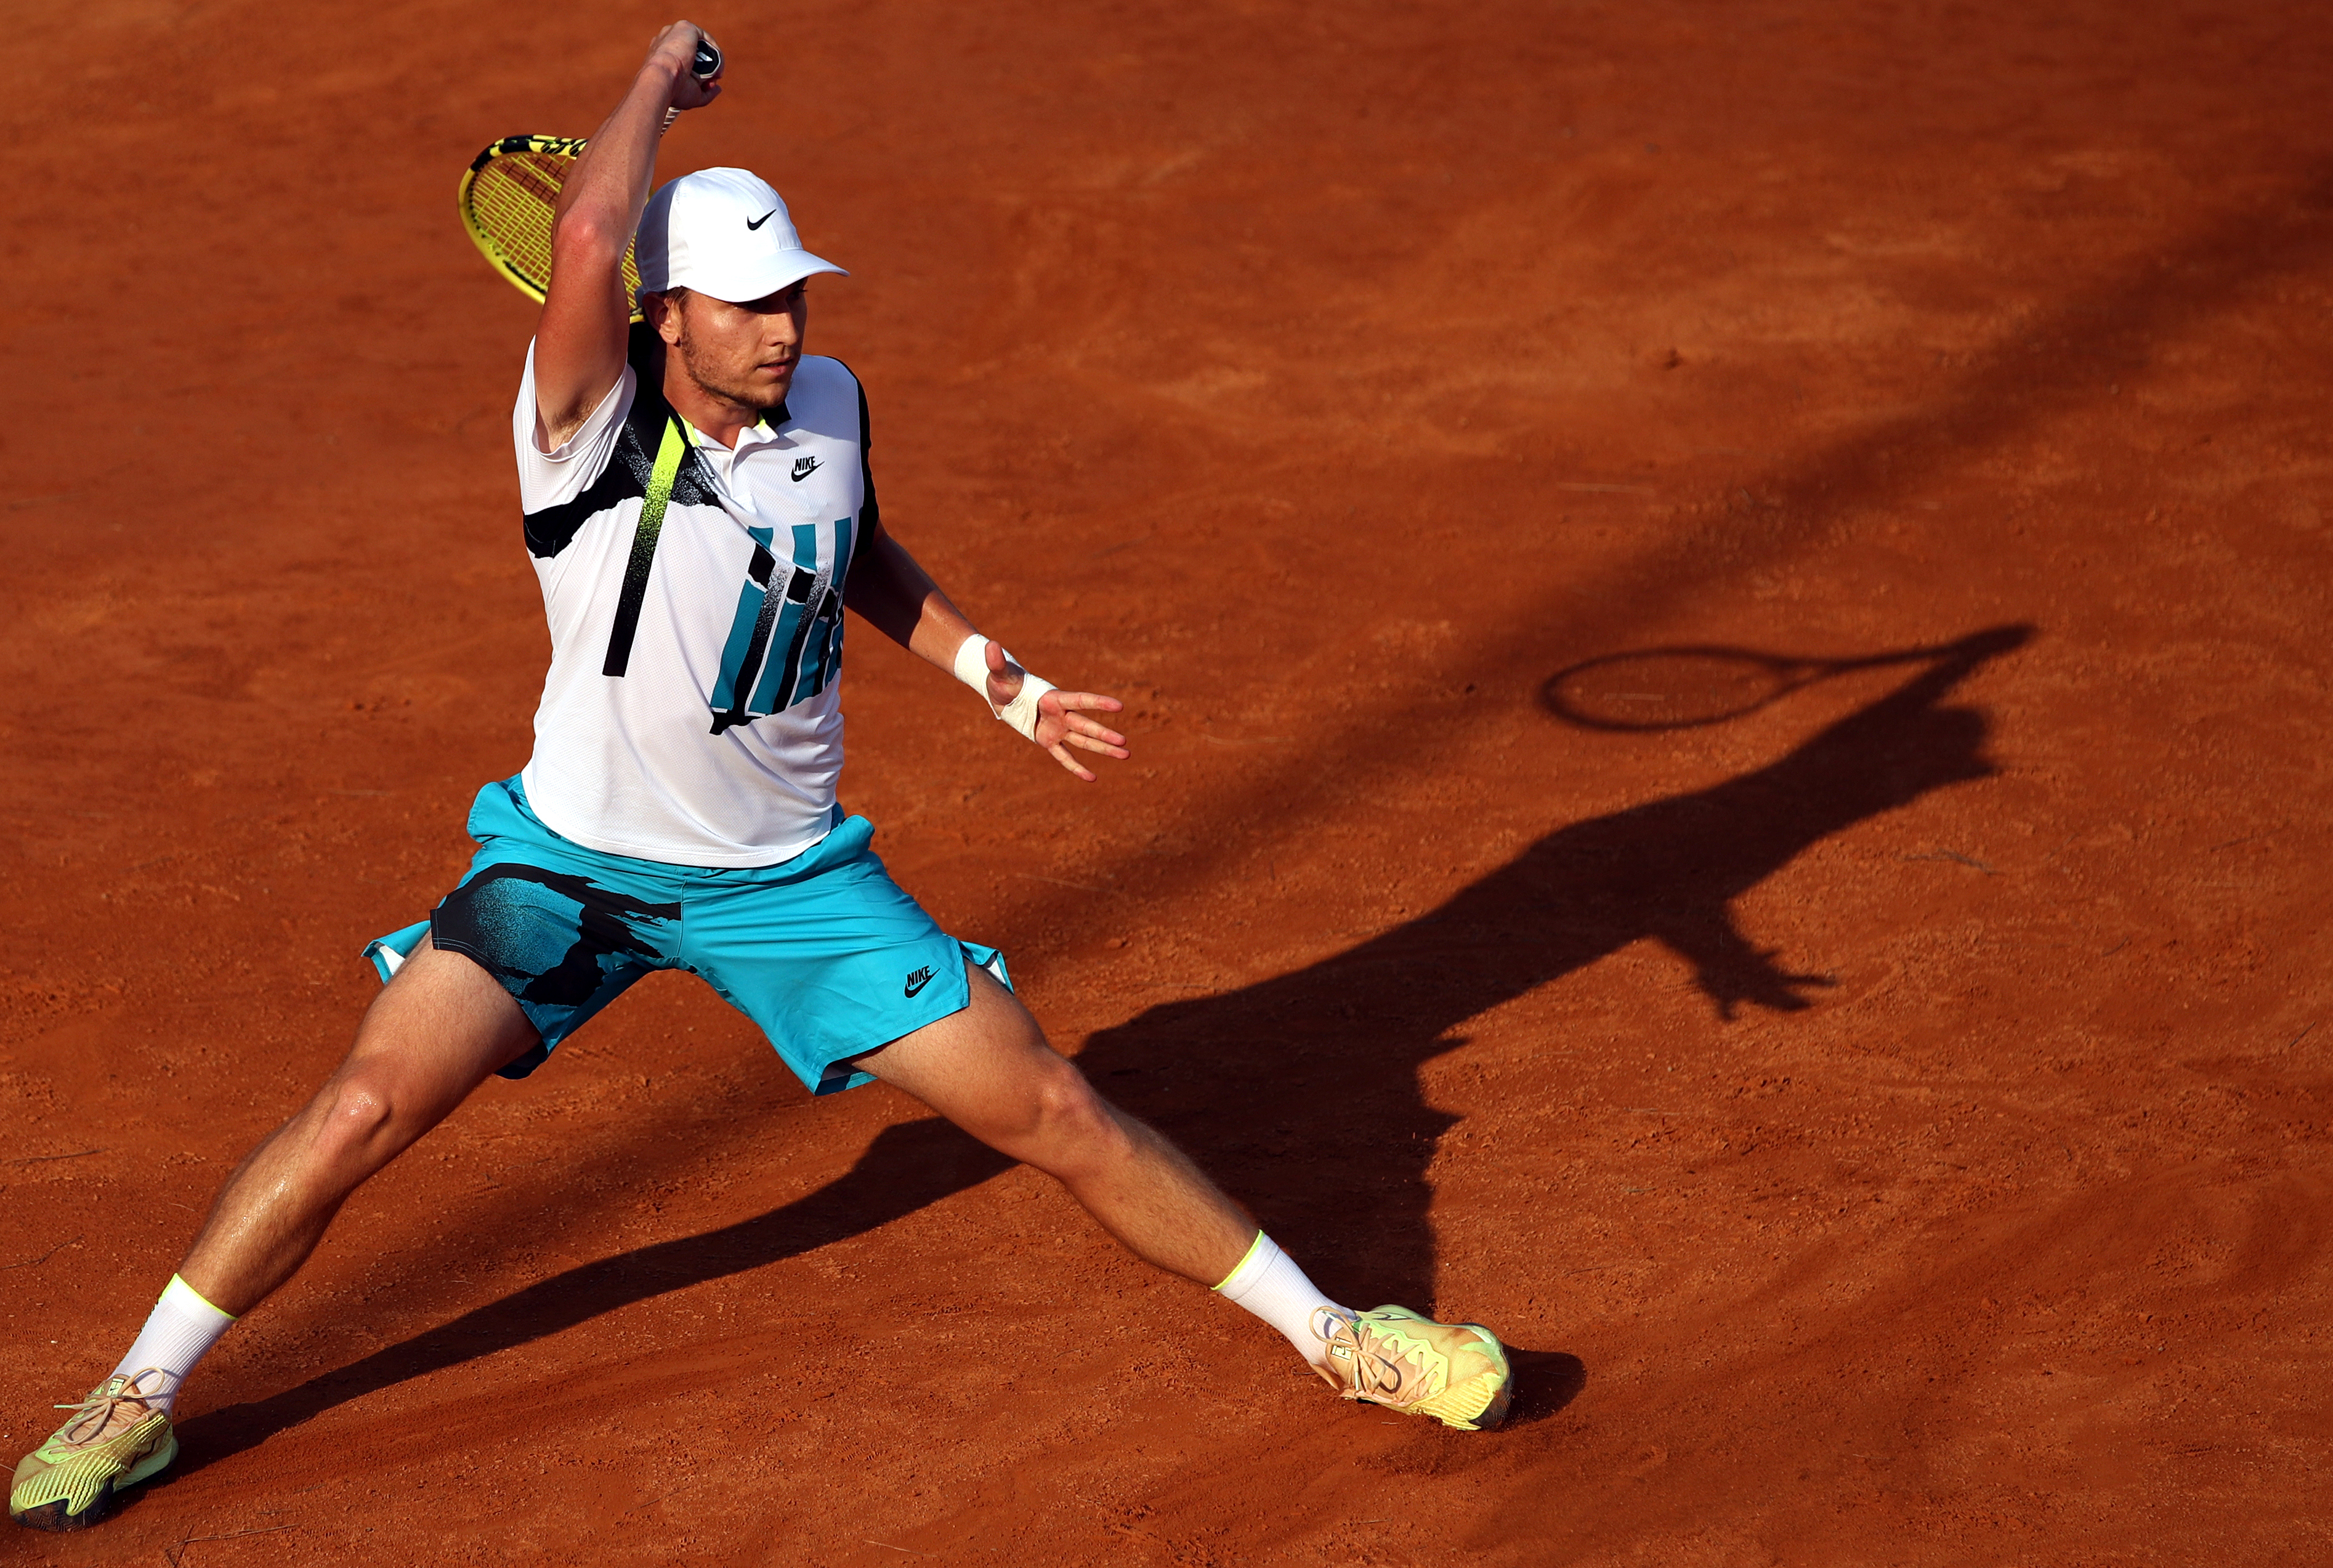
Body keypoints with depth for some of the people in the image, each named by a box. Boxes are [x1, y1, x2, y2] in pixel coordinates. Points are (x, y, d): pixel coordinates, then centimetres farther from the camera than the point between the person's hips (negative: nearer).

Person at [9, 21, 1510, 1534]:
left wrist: (1008, 683, 11)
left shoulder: (830, 403, -5)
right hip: (574, 861, -3)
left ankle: (1330, 1332, 15)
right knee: (361, 1112, -16)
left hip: (792, 877, 3)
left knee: (1053, 1110, 0)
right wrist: (664, 70, -26)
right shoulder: (588, 421, -20)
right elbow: (586, 241, -41)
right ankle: (138, 1400, 4)